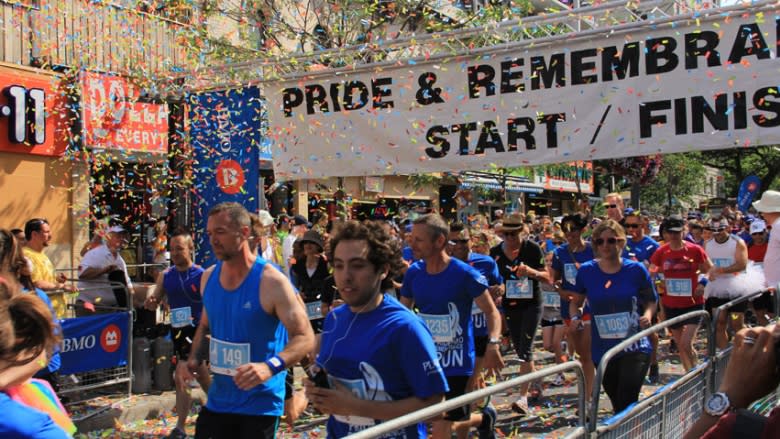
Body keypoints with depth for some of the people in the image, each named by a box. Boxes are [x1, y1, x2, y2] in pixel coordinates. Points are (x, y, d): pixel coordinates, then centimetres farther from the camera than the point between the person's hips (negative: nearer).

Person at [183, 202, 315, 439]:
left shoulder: (272, 281, -18)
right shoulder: (208, 277, 2)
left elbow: (305, 338, -21)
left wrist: (270, 366, -36)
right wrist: (194, 357, 0)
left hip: (260, 404, -6)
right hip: (217, 400, 6)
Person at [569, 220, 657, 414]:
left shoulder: (636, 269, -4)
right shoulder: (586, 271, -1)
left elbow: (651, 300, 9)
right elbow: (575, 302, 13)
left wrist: (647, 315, -12)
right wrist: (575, 318, -6)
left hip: (635, 348, -3)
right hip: (603, 351, 3)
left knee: (627, 405, -16)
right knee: (618, 407, 17)